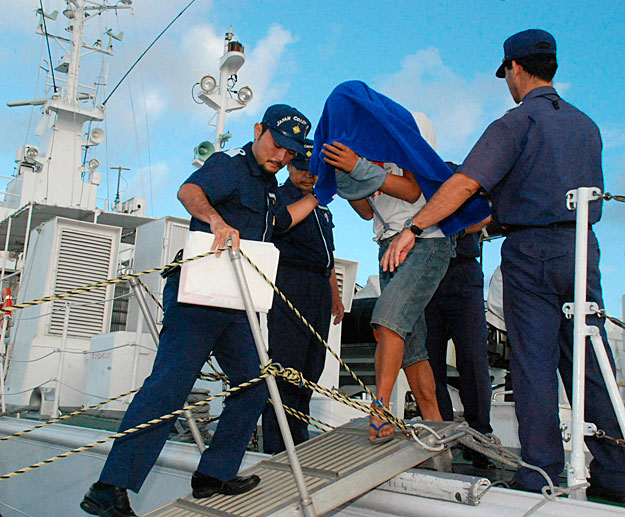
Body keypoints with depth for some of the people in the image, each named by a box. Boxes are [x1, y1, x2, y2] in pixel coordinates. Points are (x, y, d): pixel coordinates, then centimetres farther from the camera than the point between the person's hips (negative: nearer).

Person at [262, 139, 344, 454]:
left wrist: (335, 295, 28)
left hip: (319, 289, 8)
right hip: (291, 283, -8)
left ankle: (299, 444, 15)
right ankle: (277, 450, -8)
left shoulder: (322, 207, 26)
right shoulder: (278, 197, 4)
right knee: (285, 365, -11)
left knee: (310, 369, 8)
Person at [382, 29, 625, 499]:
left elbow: (466, 183, -19)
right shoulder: (586, 125, 15)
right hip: (582, 248, 6)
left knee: (534, 362, 0)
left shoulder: (515, 124, -7)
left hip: (531, 250, -6)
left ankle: (541, 474, 6)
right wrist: (493, 220, 28)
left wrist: (413, 229, -18)